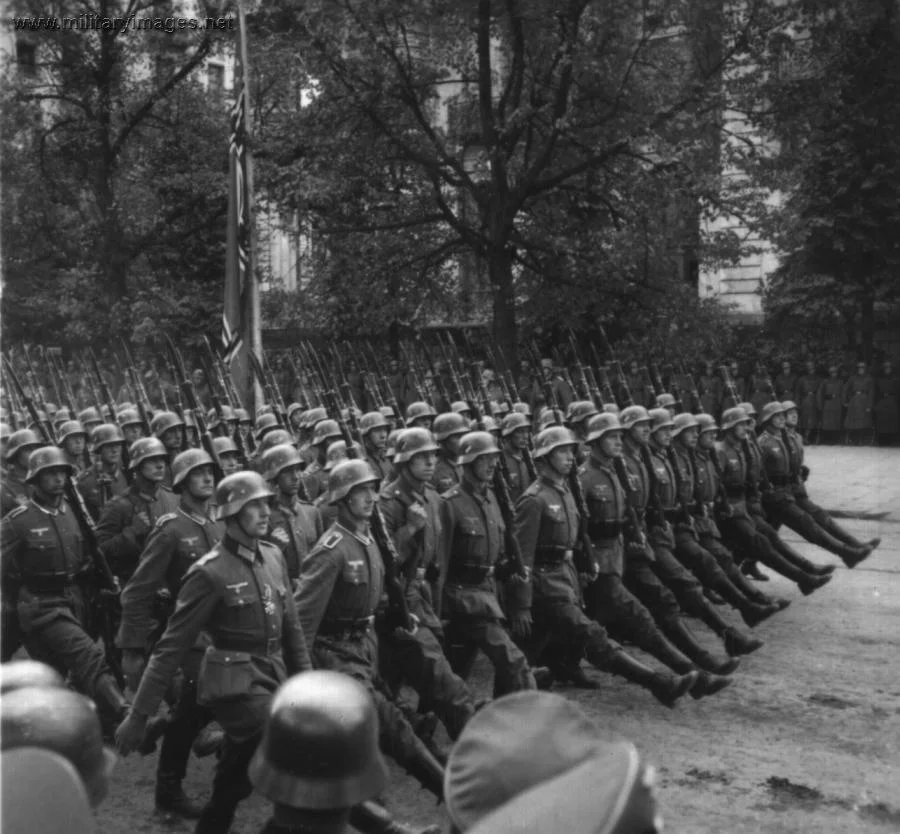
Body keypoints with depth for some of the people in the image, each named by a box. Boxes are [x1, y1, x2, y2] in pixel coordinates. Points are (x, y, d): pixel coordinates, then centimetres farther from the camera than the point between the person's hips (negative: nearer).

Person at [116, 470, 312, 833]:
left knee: (233, 783, 18)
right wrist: (138, 716, -12)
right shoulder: (209, 572, -15)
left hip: (272, 679, 7)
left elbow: (291, 626, 14)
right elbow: (172, 647, -13)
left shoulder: (274, 557, 6)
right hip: (235, 684, -7)